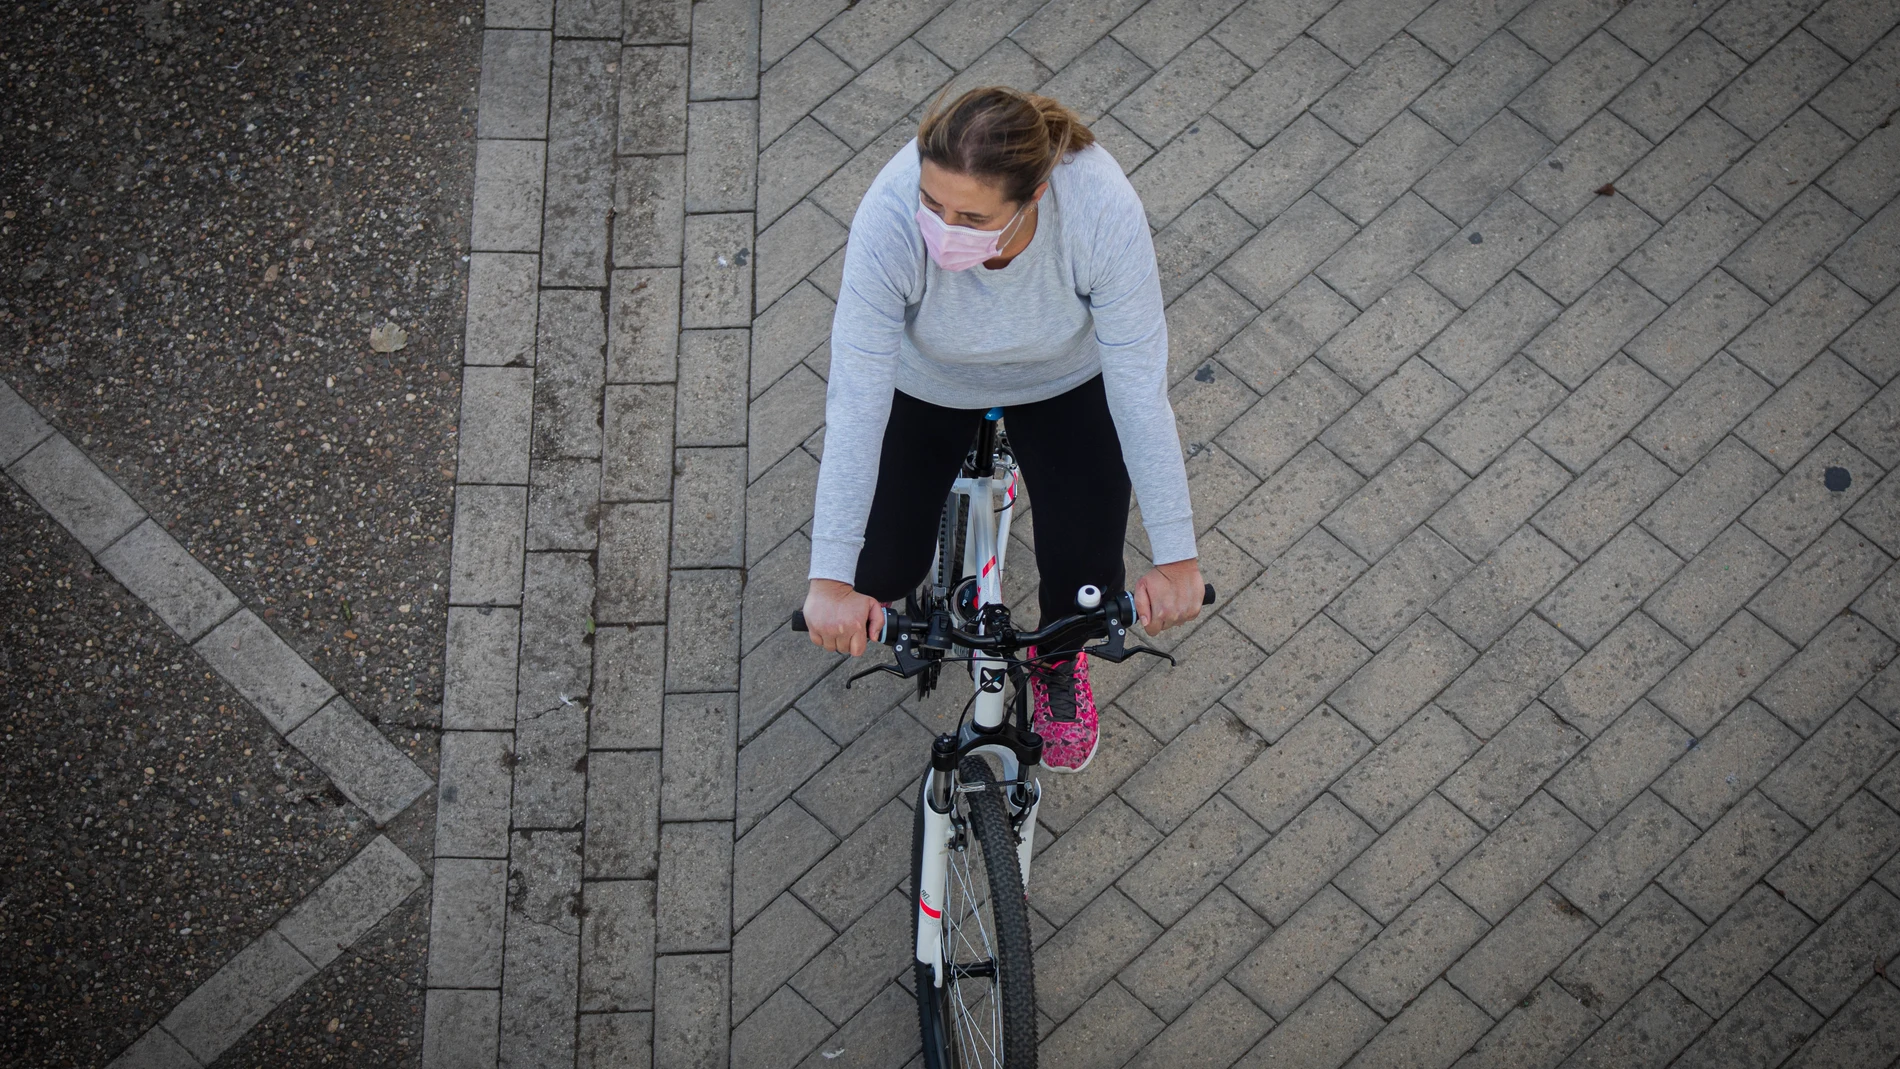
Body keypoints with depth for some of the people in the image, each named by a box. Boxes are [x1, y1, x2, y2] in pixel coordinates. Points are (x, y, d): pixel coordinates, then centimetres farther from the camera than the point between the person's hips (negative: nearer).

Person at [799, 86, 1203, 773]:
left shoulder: (1103, 210, -39)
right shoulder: (890, 218, -39)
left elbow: (1139, 388, -31)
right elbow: (857, 400, -36)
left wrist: (1176, 558, -30)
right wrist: (830, 580, -37)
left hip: (1065, 380, 0)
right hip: (926, 384, 0)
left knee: (1088, 580, -6)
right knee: (879, 575, -4)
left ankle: (1058, 658, 32)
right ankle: (896, 577, 36)